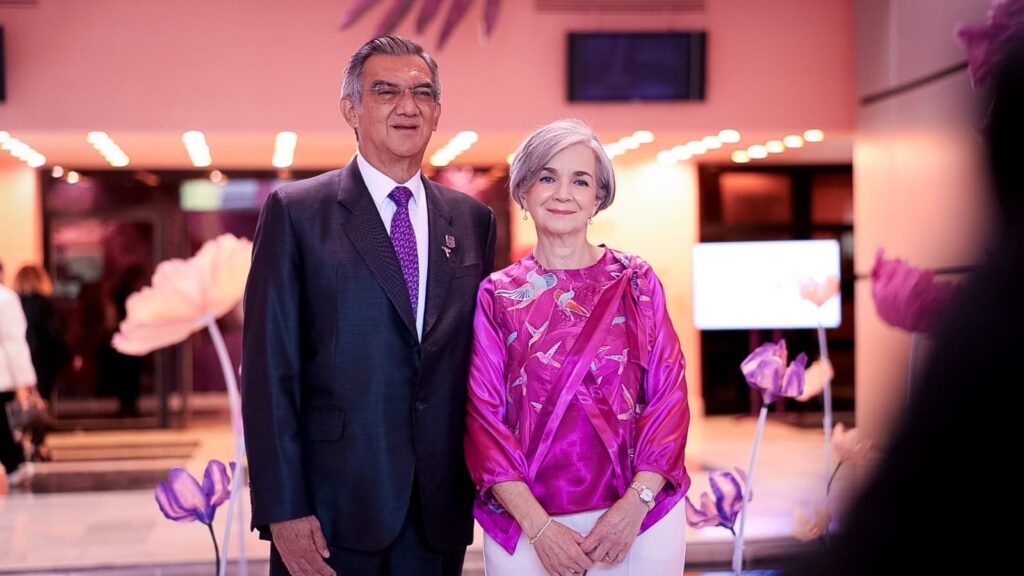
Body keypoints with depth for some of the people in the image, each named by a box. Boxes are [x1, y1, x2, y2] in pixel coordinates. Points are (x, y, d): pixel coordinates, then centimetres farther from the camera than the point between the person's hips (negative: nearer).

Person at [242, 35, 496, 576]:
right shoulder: (295, 211, -3)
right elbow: (270, 369, -7)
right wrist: (282, 509, -12)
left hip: (440, 511, 4)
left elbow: (480, 361, 11)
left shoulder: (473, 220, 9)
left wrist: (486, 481, 5)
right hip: (331, 509, -3)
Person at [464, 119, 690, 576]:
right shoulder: (496, 296, 1)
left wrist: (635, 503, -13)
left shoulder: (636, 281, 2)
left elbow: (668, 395, -1)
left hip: (638, 519, 1)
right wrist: (539, 526, -12)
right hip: (527, 526, 0)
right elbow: (485, 415, -3)